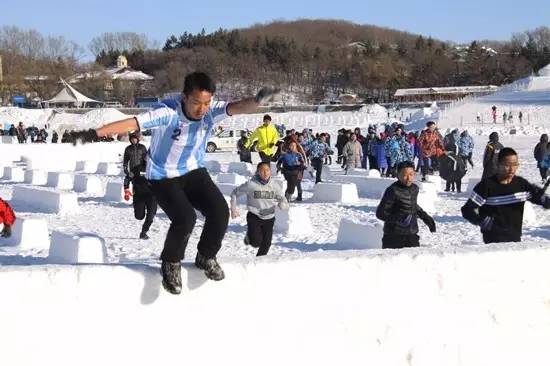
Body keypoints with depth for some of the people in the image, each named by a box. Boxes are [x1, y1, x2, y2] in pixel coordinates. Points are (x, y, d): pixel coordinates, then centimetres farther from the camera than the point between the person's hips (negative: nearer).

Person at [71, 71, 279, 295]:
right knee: (185, 218, -25)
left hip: (194, 172, 4)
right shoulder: (168, 113, -28)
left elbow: (237, 108, -33)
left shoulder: (211, 112, -17)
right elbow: (133, 123, -36)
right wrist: (95, 134, -45)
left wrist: (257, 100, -56)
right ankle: (171, 263, 4)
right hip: (163, 178, -4)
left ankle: (206, 257, 13)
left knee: (220, 212, -15)